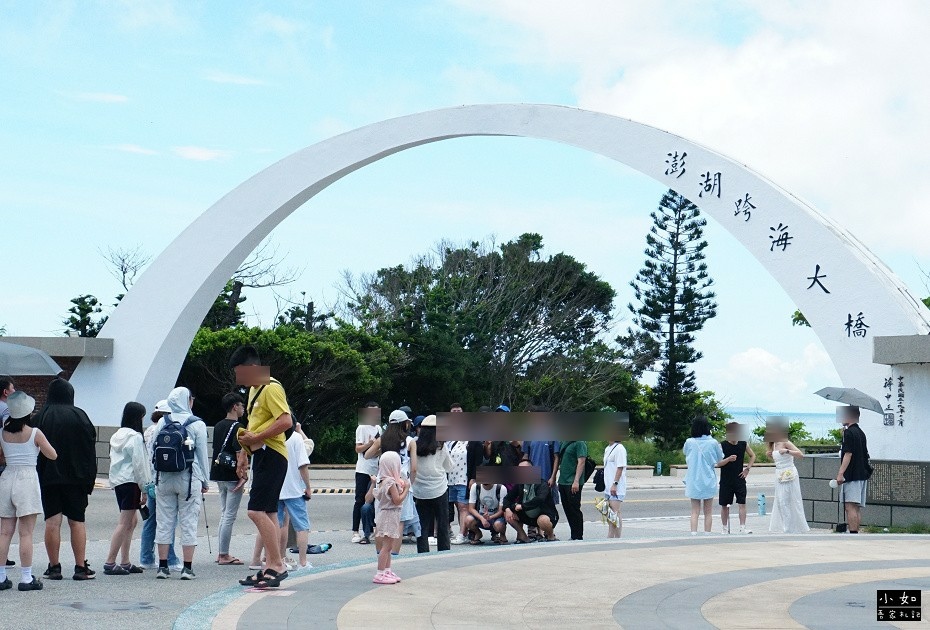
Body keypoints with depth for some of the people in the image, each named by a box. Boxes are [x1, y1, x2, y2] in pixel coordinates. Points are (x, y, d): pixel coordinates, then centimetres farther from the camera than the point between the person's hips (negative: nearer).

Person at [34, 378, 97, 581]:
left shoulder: (41, 417, -2)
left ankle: (54, 567, 4)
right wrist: (89, 478, 5)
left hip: (48, 477, 0)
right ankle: (81, 567, 4)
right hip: (75, 478, 0)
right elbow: (90, 448, -1)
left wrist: (37, 477, 5)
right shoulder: (79, 416, -3)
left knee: (52, 522, 3)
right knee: (77, 521, 5)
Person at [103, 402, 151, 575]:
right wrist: (144, 489, -9)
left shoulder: (117, 436, 15)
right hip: (131, 481, -9)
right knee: (125, 523, -7)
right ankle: (110, 563, -10)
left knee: (132, 520, 15)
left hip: (118, 481, 9)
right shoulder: (135, 437, -12)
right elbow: (139, 464, -13)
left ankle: (125, 562, 15)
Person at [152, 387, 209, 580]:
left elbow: (154, 451, 4)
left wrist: (156, 477, 11)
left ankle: (163, 566, 9)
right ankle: (187, 567, 1)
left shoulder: (162, 423, 3)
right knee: (188, 522, 3)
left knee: (164, 521, 8)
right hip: (189, 479, -3)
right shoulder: (197, 425, -4)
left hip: (164, 478, 3)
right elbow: (202, 454, -1)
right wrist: (205, 482, 7)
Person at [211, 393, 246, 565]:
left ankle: (221, 553, 18)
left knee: (224, 515, 16)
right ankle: (224, 555, -3)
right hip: (232, 476, -9)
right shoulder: (237, 427, -13)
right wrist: (243, 476, -17)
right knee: (229, 516, -4)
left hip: (219, 476, 9)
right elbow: (239, 453, -19)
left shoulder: (218, 426, 12)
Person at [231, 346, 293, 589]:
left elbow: (286, 421, -24)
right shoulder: (253, 389, 18)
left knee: (256, 511, -15)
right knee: (268, 513, 10)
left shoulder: (271, 388, -14)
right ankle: (271, 568, 14)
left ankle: (277, 565, -12)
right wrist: (244, 454, 20)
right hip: (260, 456, 11)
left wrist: (256, 438, -22)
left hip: (271, 455, -11)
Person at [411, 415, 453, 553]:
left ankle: (423, 554, 6)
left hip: (419, 492, 2)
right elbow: (449, 467, 7)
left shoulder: (414, 446, -5)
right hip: (439, 490, -2)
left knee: (422, 526, 7)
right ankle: (444, 553, 11)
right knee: (442, 526, 8)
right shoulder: (441, 447, -7)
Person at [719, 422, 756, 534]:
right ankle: (725, 529, 16)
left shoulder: (743, 444, 2)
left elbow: (753, 456, 18)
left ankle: (742, 528, -3)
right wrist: (728, 460, -30)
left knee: (742, 504, -5)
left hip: (740, 479, 2)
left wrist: (747, 468, 6)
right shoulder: (722, 445, -7)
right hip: (726, 481, -2)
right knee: (724, 505, 5)